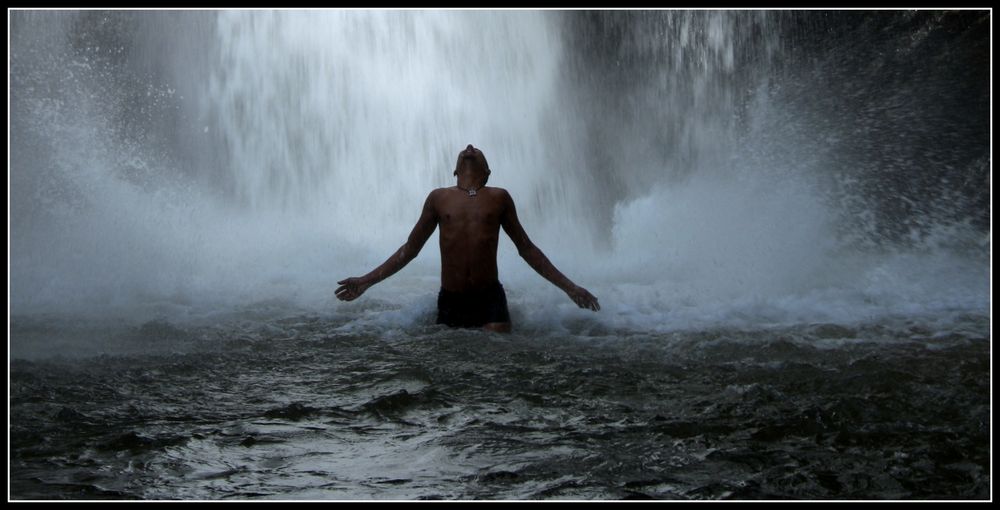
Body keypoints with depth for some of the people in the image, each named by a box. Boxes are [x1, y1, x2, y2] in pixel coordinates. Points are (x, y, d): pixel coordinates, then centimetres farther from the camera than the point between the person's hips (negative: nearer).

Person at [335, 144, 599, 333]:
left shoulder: (499, 198, 7)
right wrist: (367, 280, 10)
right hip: (450, 301, 1)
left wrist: (568, 286, 8)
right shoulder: (438, 198, 8)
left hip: (490, 300, -1)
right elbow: (409, 249, 15)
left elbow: (526, 249, 13)